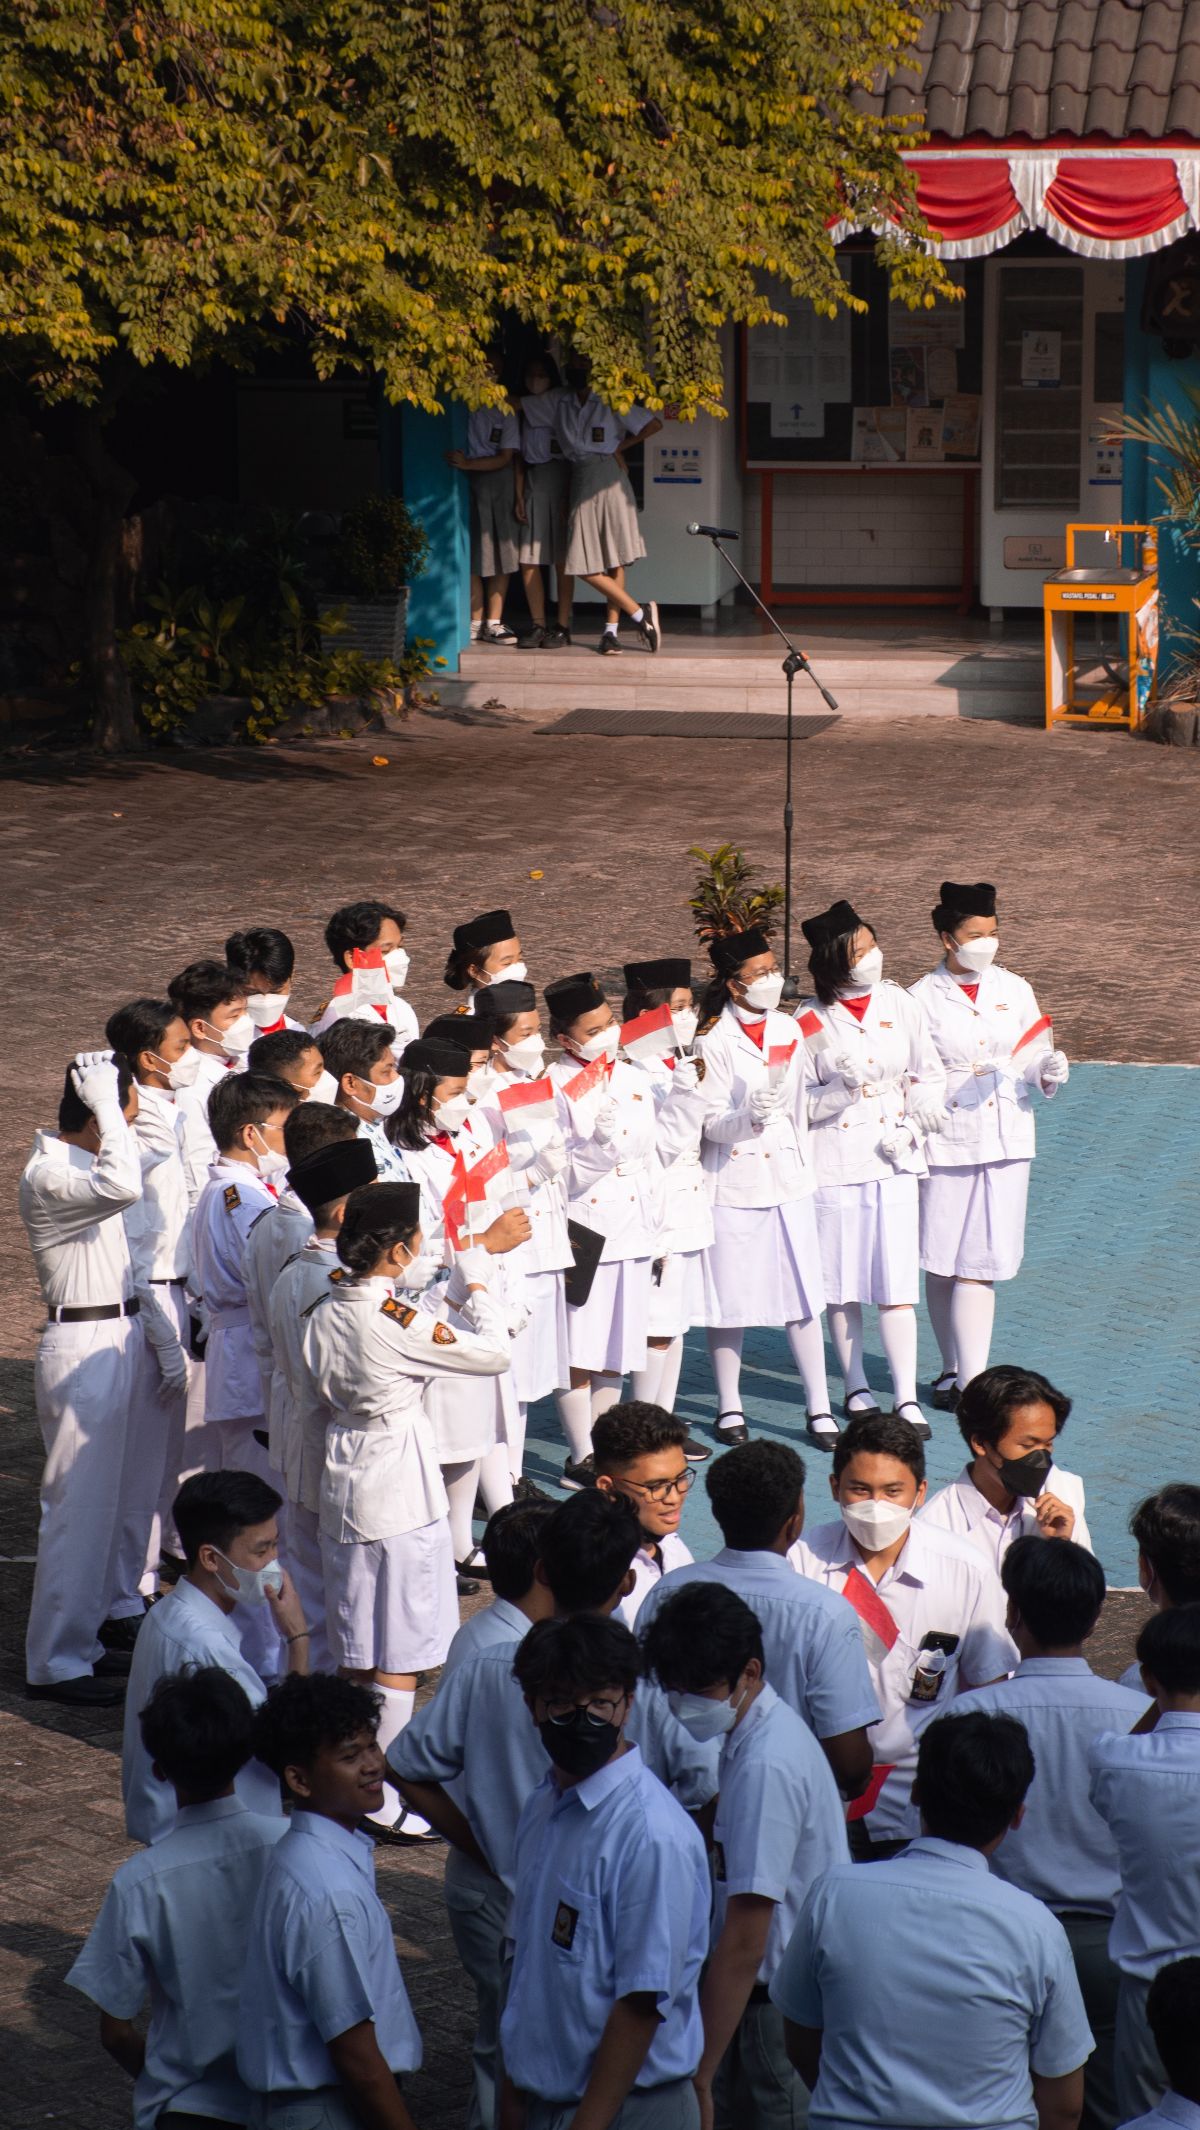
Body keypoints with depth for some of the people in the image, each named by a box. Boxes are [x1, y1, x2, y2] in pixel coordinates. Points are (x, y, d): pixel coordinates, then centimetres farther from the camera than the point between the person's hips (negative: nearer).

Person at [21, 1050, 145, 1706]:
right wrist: (105, 1101, -31)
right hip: (81, 1349, -10)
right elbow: (124, 1186, -39)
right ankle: (56, 1661, 3)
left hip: (117, 1339, 10)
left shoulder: (82, 1164, 10)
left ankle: (84, 1637, 27)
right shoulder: (46, 1177, -21)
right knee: (77, 1502, -4)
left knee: (104, 1498, 16)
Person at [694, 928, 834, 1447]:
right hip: (735, 1179, -4)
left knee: (803, 1295, 3)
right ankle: (729, 1409, 18)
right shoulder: (714, 1042, -10)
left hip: (787, 1174, 4)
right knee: (731, 1298, 4)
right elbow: (713, 1123, -14)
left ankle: (819, 1409, 10)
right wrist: (751, 1115, -30)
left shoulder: (788, 1030, 7)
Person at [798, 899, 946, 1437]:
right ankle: (855, 1387, 22)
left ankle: (906, 1398, -3)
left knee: (896, 1286, -4)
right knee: (840, 1284, 6)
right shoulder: (812, 1019, -4)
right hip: (833, 1162, -1)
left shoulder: (900, 1005, 3)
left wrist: (910, 1128, -4)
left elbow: (930, 1078, 10)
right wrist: (839, 1089, -20)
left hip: (893, 1162, 1)